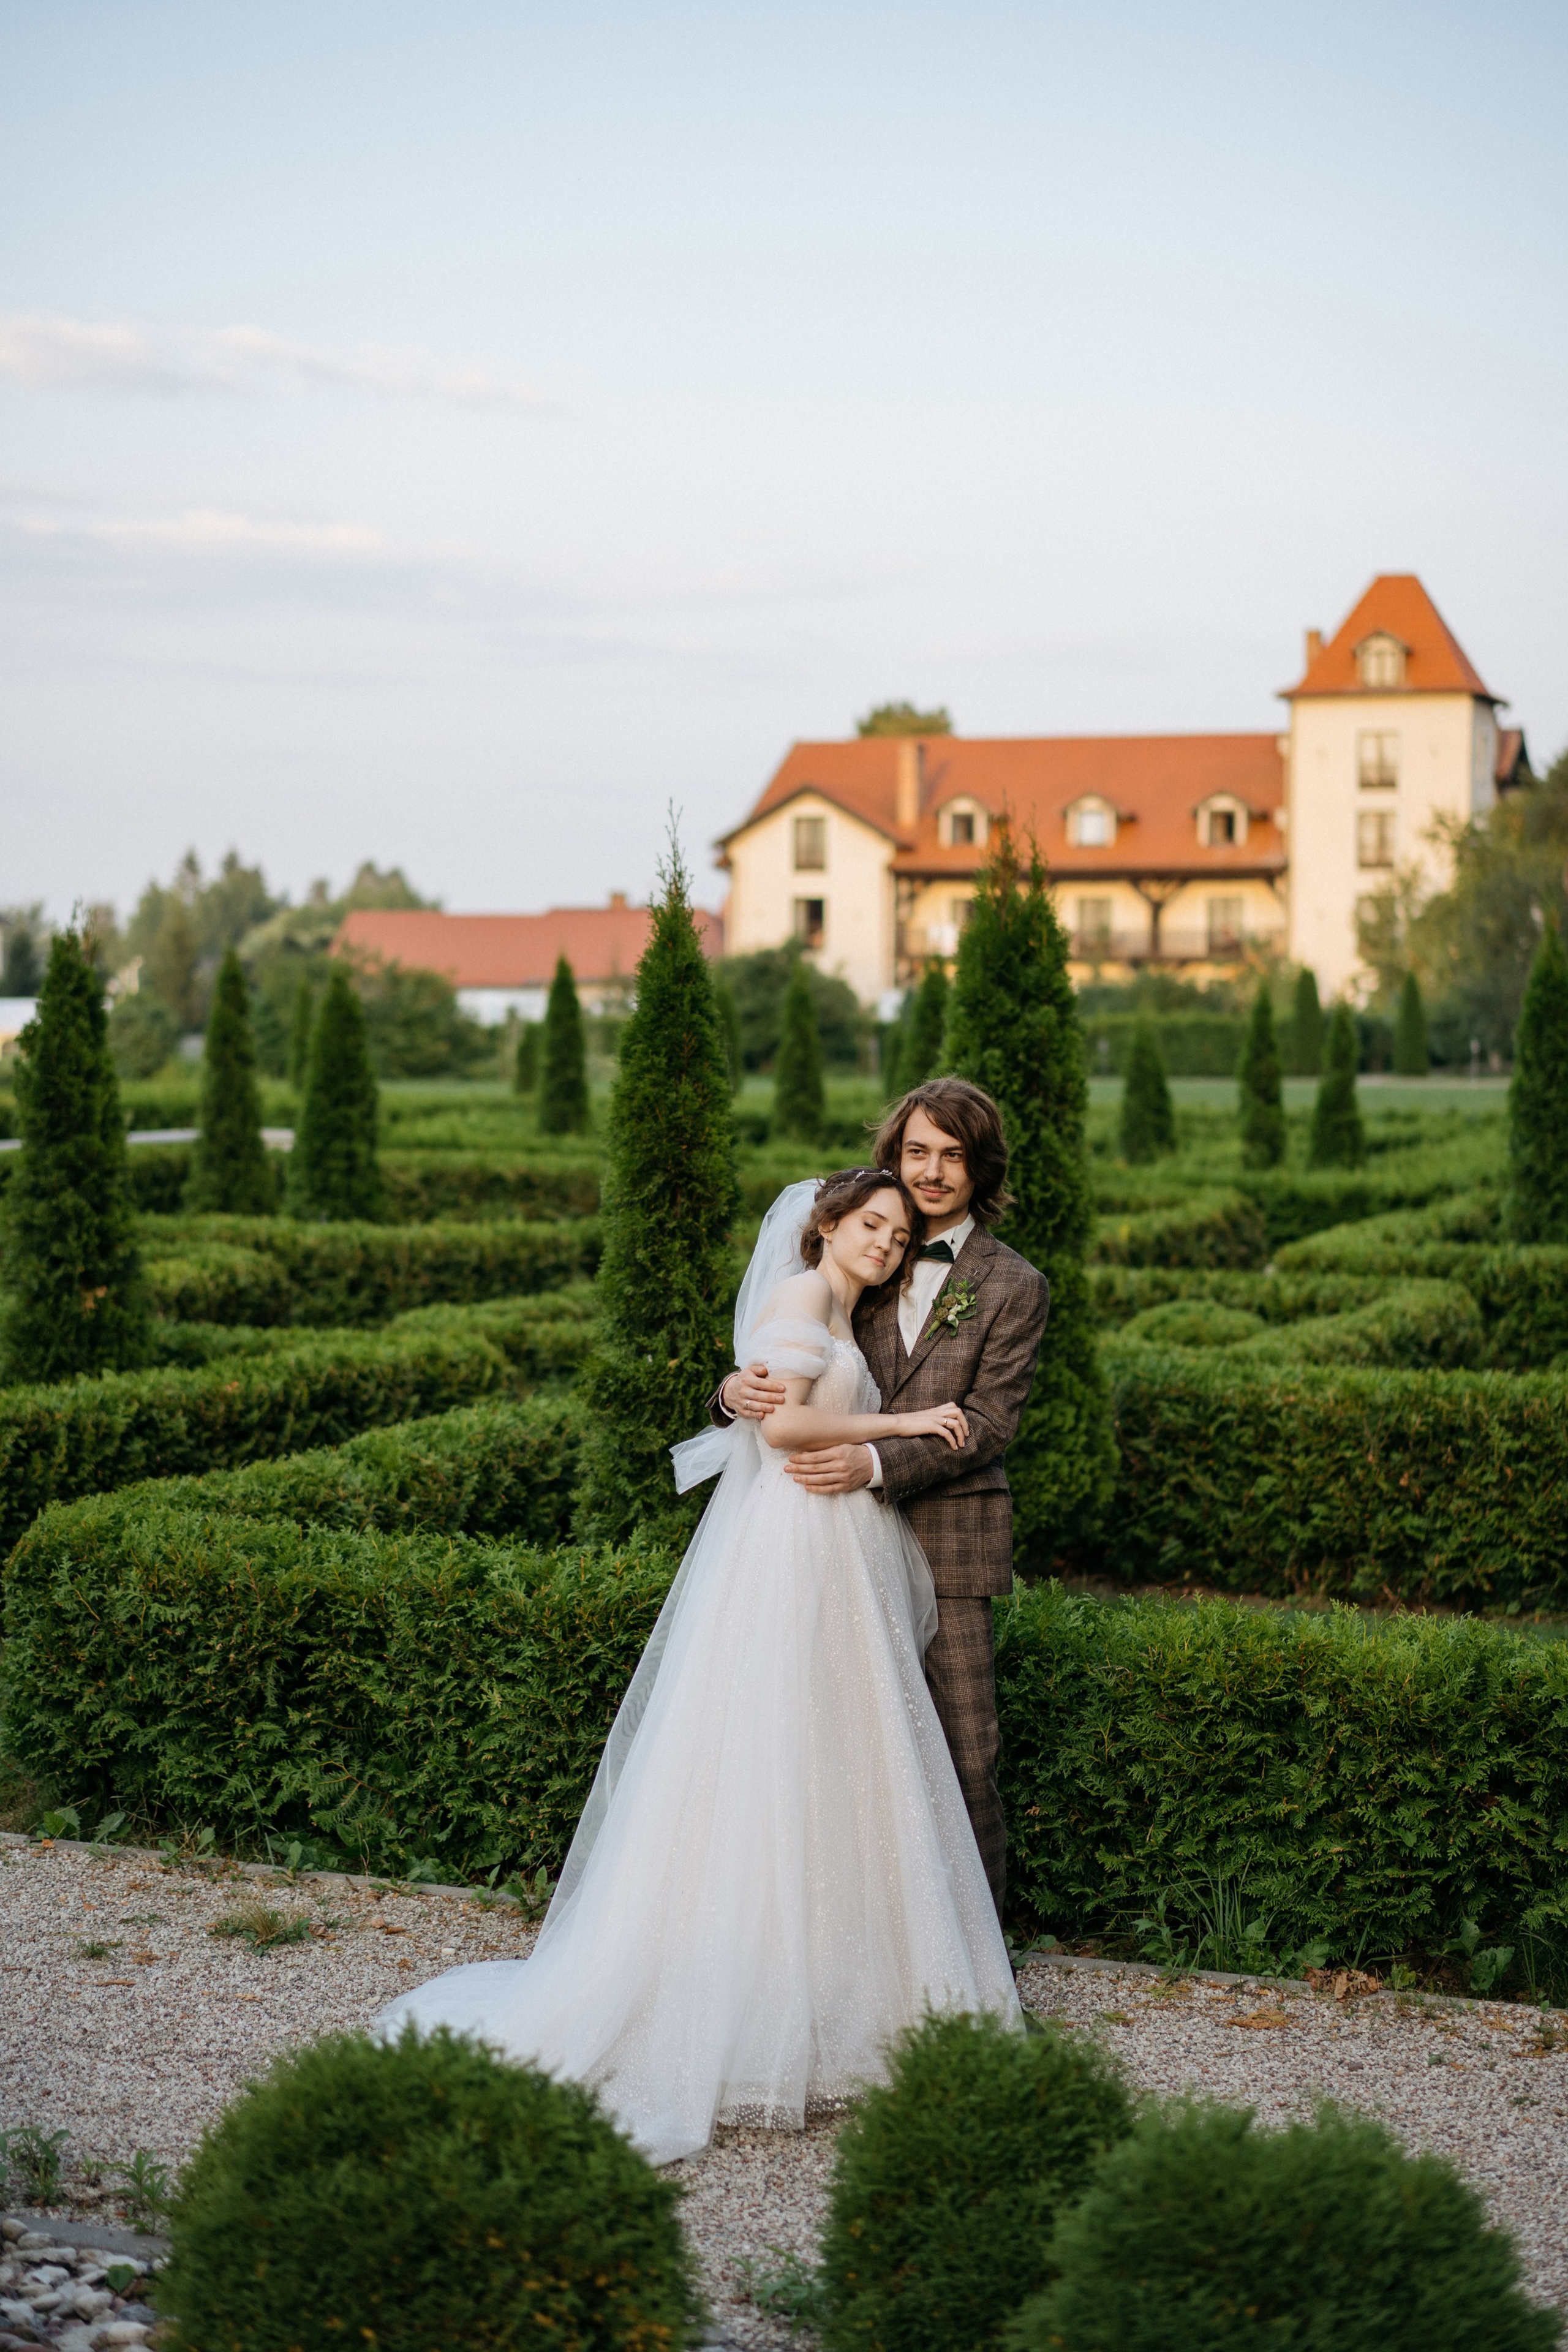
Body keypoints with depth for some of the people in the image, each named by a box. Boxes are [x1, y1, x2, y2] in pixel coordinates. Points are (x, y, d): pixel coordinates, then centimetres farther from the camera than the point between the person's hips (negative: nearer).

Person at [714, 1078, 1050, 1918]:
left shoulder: (1013, 1287, 1)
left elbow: (987, 1423, -7)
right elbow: (787, 1360, 7)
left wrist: (877, 1462, -22)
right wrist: (738, 1390, -18)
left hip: (949, 1543, -3)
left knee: (963, 1755, 0)